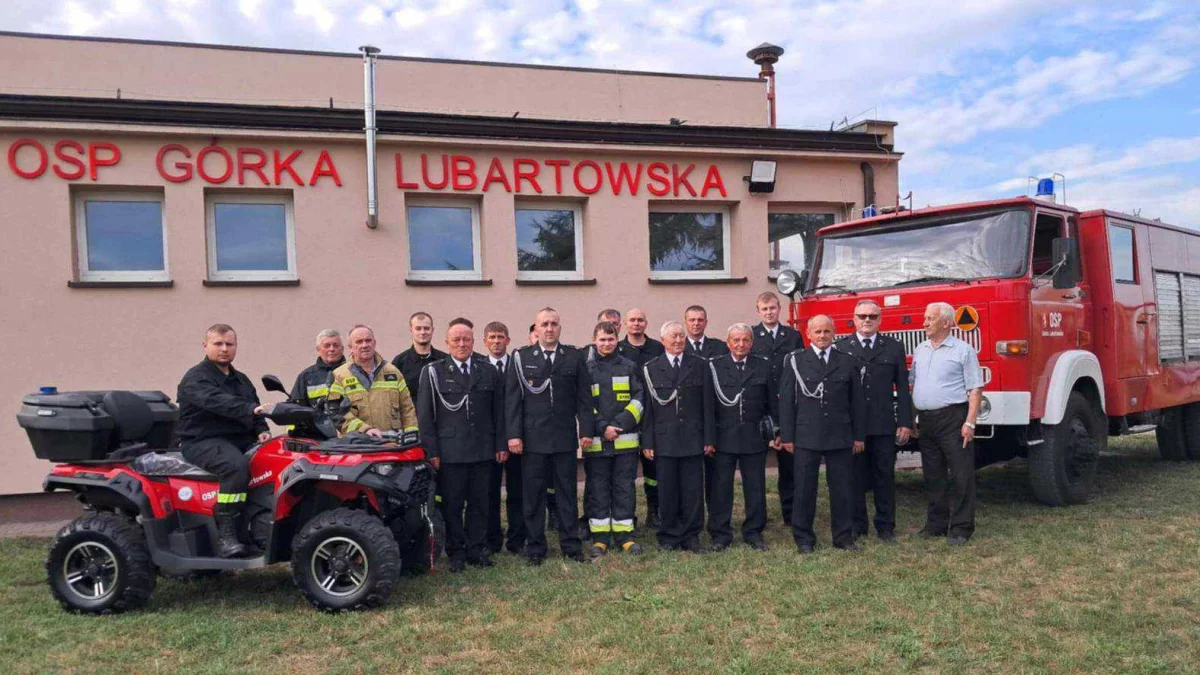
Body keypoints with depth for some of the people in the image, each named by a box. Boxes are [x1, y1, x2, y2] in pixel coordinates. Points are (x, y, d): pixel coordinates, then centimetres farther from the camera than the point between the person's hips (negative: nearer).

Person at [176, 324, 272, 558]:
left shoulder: (241, 380, 24)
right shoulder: (195, 378, -3)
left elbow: (254, 415, 24)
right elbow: (216, 401, -24)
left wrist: (261, 431, 0)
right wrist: (250, 409, -39)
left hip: (241, 440, 7)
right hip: (202, 442, -7)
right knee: (237, 466, -36)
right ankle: (225, 536, -32)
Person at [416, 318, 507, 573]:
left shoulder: (488, 371, 9)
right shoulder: (433, 372, 1)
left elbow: (498, 411, 10)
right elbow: (424, 415, -2)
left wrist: (501, 445, 5)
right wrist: (431, 451, -7)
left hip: (483, 451, 3)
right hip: (450, 453, -2)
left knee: (479, 503, 9)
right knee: (452, 505, 4)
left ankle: (476, 550, 21)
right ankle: (456, 553, 16)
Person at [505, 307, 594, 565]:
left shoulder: (574, 356, 5)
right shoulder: (521, 357, 2)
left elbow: (584, 396, 5)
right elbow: (512, 399, -1)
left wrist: (586, 430, 0)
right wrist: (514, 434, -7)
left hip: (565, 438, 1)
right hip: (533, 438, -1)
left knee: (567, 494, 9)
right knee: (533, 496, 5)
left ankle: (571, 545, 19)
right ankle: (535, 549, 16)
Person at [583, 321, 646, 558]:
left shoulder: (629, 367, 9)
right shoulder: (586, 369, 3)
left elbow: (638, 399, 4)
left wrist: (622, 423, -9)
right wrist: (602, 427, -10)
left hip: (625, 439, 2)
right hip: (596, 441, -1)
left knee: (625, 487, 6)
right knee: (597, 489, 4)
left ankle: (624, 535, 15)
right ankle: (599, 537, 13)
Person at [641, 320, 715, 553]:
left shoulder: (699, 366, 7)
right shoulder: (651, 369, 4)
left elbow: (707, 405, 6)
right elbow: (648, 408, 2)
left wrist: (709, 439, 1)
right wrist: (647, 442, -3)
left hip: (693, 439, 1)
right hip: (664, 440, -1)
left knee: (693, 490, 4)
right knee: (667, 491, 4)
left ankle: (691, 537, 15)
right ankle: (669, 537, 16)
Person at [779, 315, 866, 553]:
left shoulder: (847, 362, 8)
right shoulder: (795, 361, 2)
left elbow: (857, 401, 10)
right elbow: (786, 400, 0)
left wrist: (859, 435, 7)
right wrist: (787, 436, -4)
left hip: (840, 437, 2)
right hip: (806, 437, -2)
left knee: (843, 489, 7)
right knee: (804, 490, 4)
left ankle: (843, 536, 20)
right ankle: (803, 538, 15)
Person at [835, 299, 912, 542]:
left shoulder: (894, 347, 8)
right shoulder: (840, 348, 3)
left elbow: (902, 388, 6)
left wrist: (905, 422, 0)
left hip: (884, 425, 1)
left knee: (885, 477, 7)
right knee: (855, 478, 6)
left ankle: (885, 526, 17)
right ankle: (856, 525, 16)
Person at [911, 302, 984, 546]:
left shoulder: (963, 350, -4)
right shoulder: (919, 351, 14)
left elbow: (975, 389, -7)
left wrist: (970, 423, -15)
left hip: (953, 418, -6)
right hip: (925, 420, 6)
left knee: (960, 476, -2)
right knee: (934, 476, 12)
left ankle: (961, 528, 5)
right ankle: (936, 524, 21)